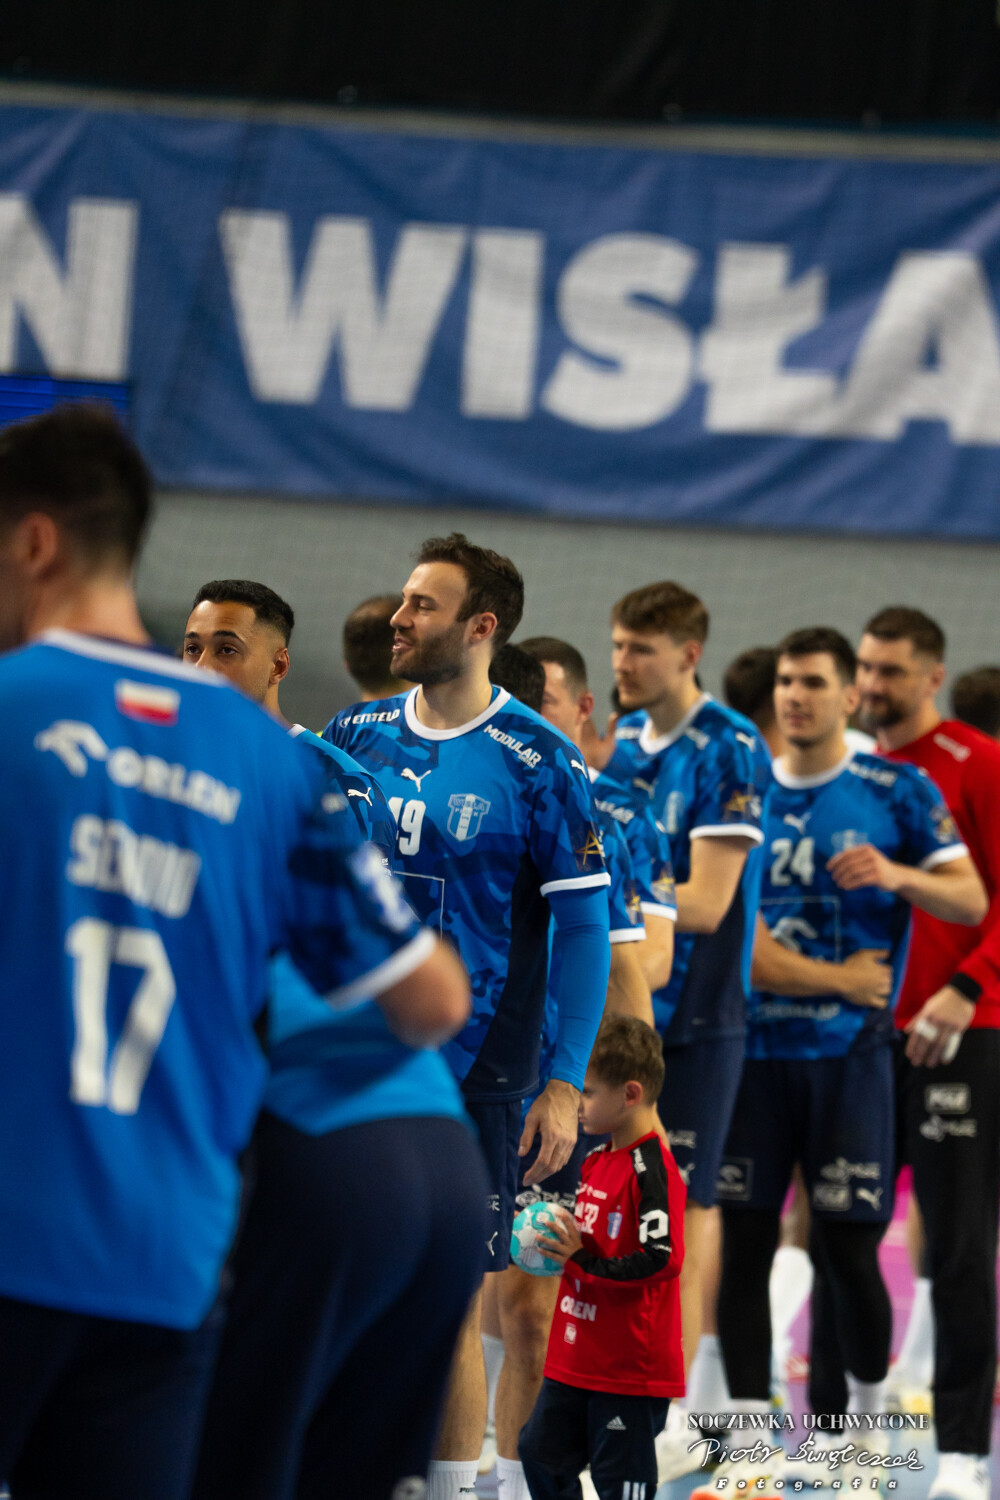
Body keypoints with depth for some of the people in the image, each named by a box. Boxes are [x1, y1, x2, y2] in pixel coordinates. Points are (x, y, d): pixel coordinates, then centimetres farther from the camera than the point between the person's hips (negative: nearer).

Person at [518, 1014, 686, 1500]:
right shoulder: (597, 1160, 12)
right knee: (541, 1450, 16)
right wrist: (555, 1243, 8)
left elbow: (662, 1259, -26)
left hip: (631, 1366, -10)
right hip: (577, 1359, 10)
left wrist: (583, 1257, -23)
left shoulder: (652, 1170, -19)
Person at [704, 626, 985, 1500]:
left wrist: (898, 875, -20)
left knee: (848, 1250, -2)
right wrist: (839, 977, -6)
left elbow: (971, 902, 0)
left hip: (848, 1051, -3)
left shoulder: (898, 791, 2)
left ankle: (868, 1418, 19)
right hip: (752, 1045, 3)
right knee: (744, 1240, 1)